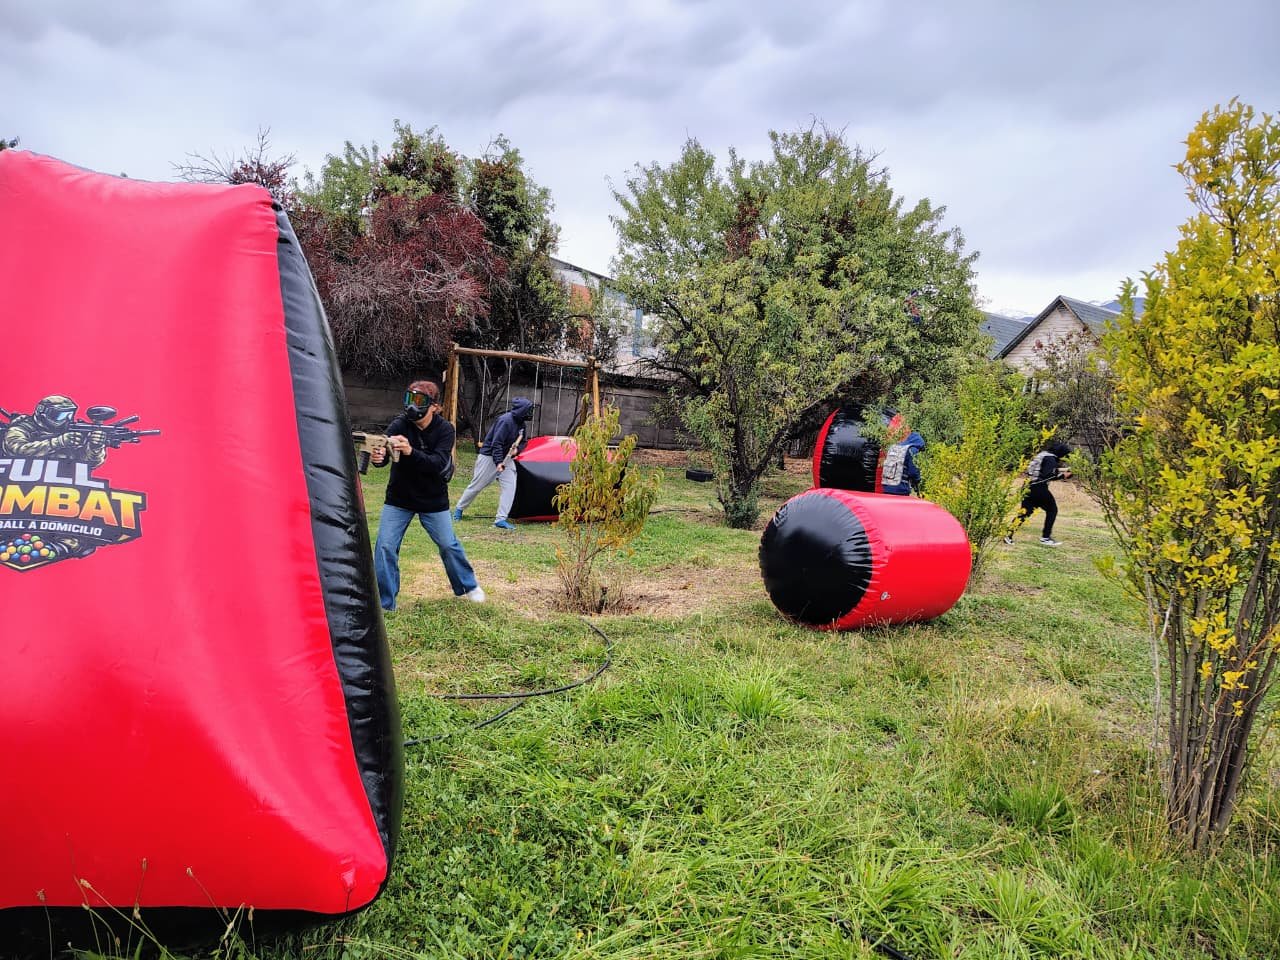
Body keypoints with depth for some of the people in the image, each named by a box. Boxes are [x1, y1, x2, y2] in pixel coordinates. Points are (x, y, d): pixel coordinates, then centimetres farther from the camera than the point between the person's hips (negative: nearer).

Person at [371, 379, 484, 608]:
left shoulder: (444, 429, -15)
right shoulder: (399, 425, -15)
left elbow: (438, 464, -29)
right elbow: (384, 451, -30)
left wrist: (410, 451, -46)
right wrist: (377, 456, -55)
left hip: (433, 501, 0)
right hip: (399, 499, 0)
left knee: (449, 545, 10)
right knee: (385, 546, -8)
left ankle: (468, 586, 34)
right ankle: (384, 602, 6)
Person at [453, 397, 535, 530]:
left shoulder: (521, 423, 2)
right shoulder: (506, 420, -24)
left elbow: (522, 440, 16)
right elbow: (496, 443, -27)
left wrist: (517, 448, -7)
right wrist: (498, 462, -33)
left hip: (506, 457, 8)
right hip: (489, 456, -7)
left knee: (510, 486, -8)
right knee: (476, 485, 5)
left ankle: (501, 519, -6)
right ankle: (459, 509, 27)